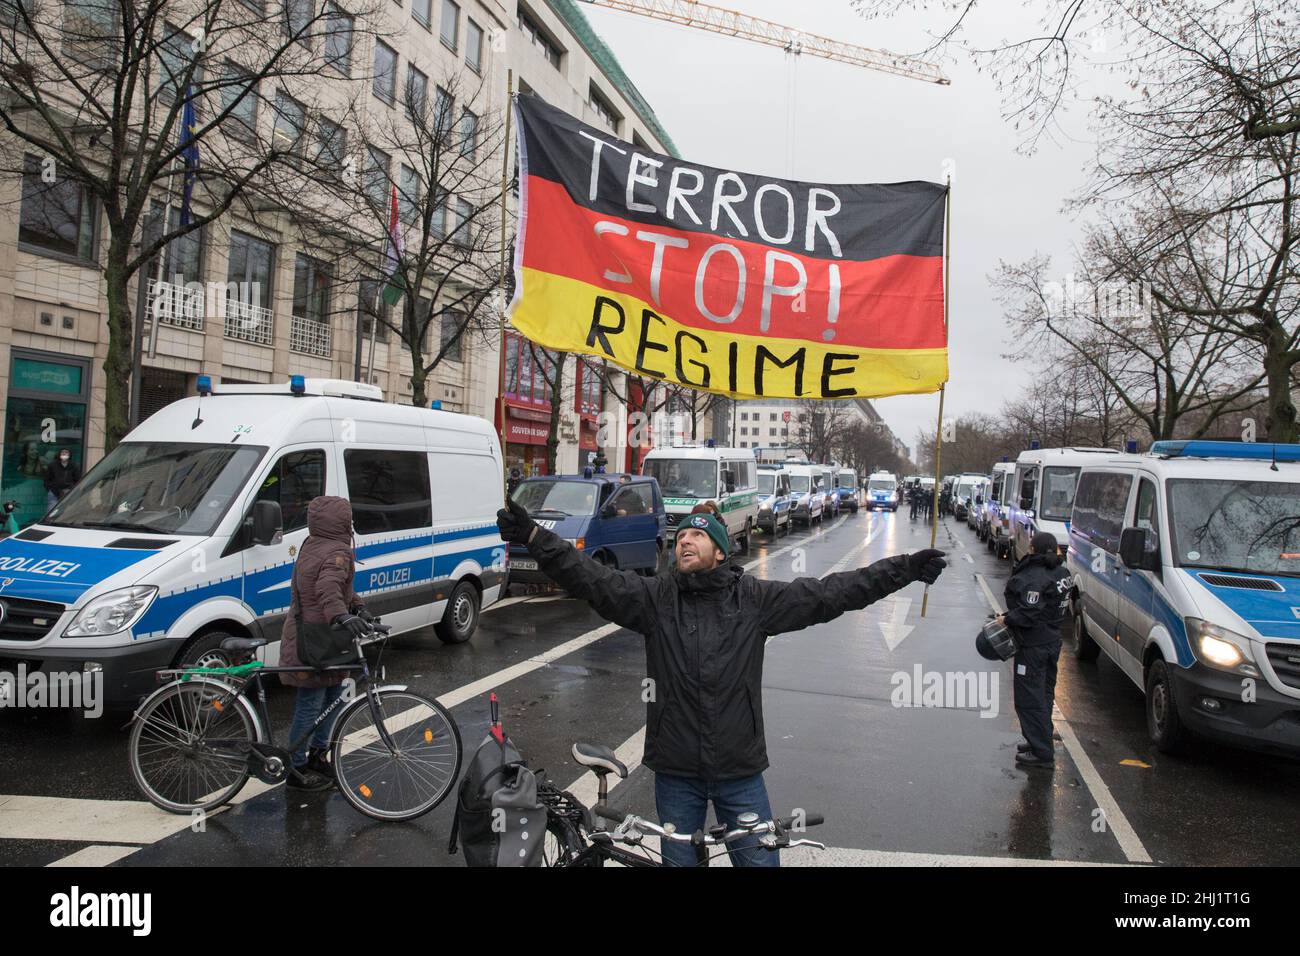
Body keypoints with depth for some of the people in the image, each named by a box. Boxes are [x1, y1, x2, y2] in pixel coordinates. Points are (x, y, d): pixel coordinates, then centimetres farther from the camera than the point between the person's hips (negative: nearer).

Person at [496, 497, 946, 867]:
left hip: (740, 772, 0)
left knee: (760, 859, 12)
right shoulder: (655, 597, -6)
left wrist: (904, 569, -10)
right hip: (676, 772, 1)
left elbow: (830, 593, -6)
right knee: (678, 860, 17)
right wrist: (534, 537, -28)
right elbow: (593, 579, -16)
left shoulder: (756, 599, -5)